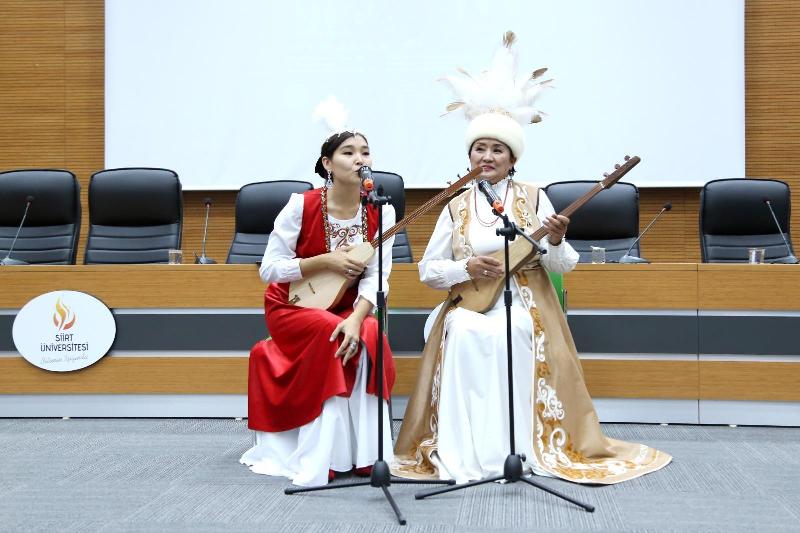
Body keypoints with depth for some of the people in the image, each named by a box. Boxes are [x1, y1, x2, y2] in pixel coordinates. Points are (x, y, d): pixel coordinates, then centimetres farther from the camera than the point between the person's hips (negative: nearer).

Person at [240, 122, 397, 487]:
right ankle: (321, 459, -24)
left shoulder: (381, 213, -7)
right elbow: (269, 269, -15)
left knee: (369, 337, -30)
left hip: (345, 308, 3)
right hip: (291, 308, -2)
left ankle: (364, 452, -18)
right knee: (331, 332, -33)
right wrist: (325, 260, -26)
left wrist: (356, 318, -32)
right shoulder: (302, 205, -15)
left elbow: (376, 277, -14)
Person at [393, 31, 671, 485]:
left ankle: (518, 445, -24)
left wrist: (555, 242, -22)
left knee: (512, 333, -34)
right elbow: (428, 270, 6)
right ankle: (462, 450, -26)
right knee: (465, 333, -31)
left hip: (524, 303, -1)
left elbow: (564, 266, 0)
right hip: (470, 303, 2)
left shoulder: (534, 199, 2)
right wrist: (467, 268, -12)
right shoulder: (457, 206, 7)